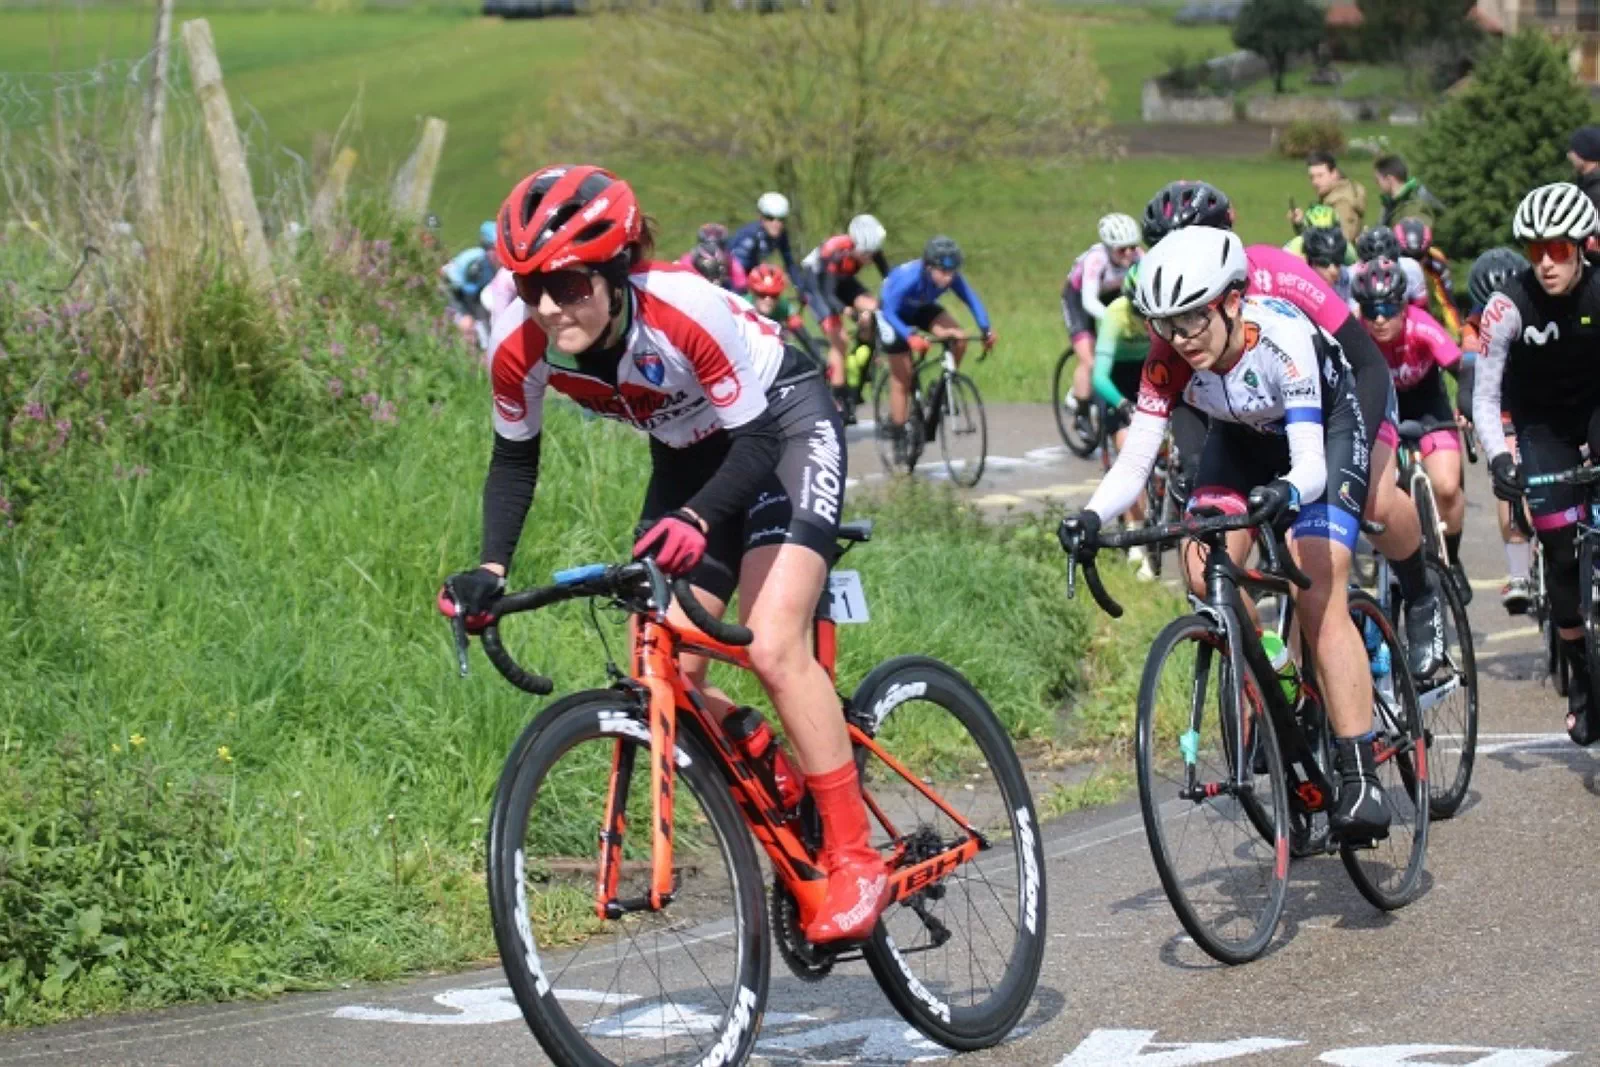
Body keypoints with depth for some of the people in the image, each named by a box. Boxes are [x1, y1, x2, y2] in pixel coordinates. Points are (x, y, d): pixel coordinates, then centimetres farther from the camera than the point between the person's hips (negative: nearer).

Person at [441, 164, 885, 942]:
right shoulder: (520, 344, -22)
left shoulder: (684, 310, -36)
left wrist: (696, 519, -47)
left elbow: (755, 439, -30)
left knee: (772, 645, -23)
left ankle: (854, 860, -15)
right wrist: (491, 569, -17)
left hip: (783, 429, -6)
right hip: (689, 453, 6)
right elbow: (515, 457, -4)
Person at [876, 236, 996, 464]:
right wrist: (910, 336, -54)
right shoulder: (909, 277, -40)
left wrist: (986, 329, -31)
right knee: (901, 377, -2)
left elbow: (970, 298, -18)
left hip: (920, 309, 4)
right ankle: (897, 436, 10)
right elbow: (889, 311, -40)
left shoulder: (951, 277, -28)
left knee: (958, 339, -22)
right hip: (894, 314, -4)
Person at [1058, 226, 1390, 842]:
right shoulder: (1169, 360, -26)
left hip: (1326, 425, -5)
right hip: (1243, 434, 5)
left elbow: (1309, 460, -43)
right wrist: (1091, 517, -47)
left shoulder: (1281, 337, -38)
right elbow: (1134, 461, -28)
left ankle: (1360, 779, -19)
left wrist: (1286, 491, -65)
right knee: (1205, 572, -18)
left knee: (1319, 599, -19)